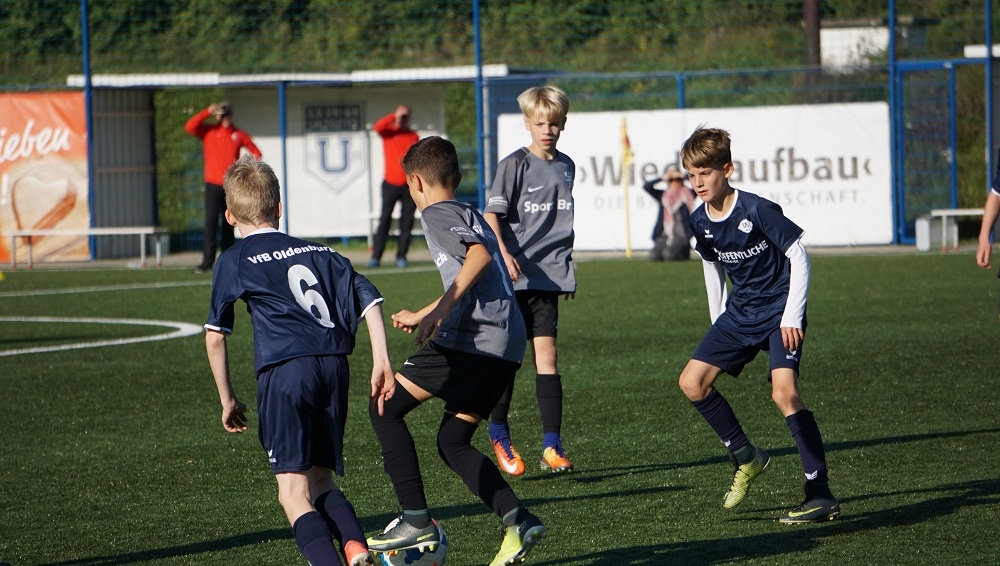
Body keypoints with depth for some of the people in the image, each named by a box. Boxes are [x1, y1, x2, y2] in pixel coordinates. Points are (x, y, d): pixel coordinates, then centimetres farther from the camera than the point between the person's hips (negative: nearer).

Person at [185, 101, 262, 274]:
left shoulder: (238, 135, 7)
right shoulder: (208, 131, 3)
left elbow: (255, 153, 13)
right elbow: (189, 127, -13)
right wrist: (208, 112, -15)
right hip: (213, 185, -2)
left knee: (229, 224, 7)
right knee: (211, 222, -10)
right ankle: (207, 261, -13)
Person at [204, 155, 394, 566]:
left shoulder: (235, 261, 10)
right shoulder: (318, 251, 21)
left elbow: (215, 337, 9)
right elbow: (368, 299, 11)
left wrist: (227, 399, 18)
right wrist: (381, 362, 9)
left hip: (285, 369, -4)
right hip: (334, 365, 4)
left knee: (293, 491, -4)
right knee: (320, 481, 15)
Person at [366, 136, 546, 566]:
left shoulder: (436, 213, -1)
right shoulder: (471, 215, 27)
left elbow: (480, 256, -19)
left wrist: (440, 311, -22)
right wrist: (422, 317, 52)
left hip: (471, 339, -9)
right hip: (508, 343, 9)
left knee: (386, 410, 1)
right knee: (452, 442, 15)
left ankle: (417, 521, -6)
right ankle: (518, 521, -2)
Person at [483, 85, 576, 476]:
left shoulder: (566, 167, 12)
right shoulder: (515, 164, -5)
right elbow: (491, 214, -10)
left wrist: (567, 268, 25)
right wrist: (503, 254, -25)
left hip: (549, 273, 4)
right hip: (514, 274, -4)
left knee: (546, 356, -3)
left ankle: (551, 445, -6)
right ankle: (499, 436, 19)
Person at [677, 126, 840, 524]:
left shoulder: (756, 211, -20)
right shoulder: (700, 221, -1)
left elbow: (798, 256, -15)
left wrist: (793, 316, -18)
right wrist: (718, 324, 18)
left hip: (779, 313, -7)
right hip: (740, 313, 7)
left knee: (784, 392, -23)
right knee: (692, 382, -4)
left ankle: (821, 494, -18)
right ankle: (746, 458, 15)